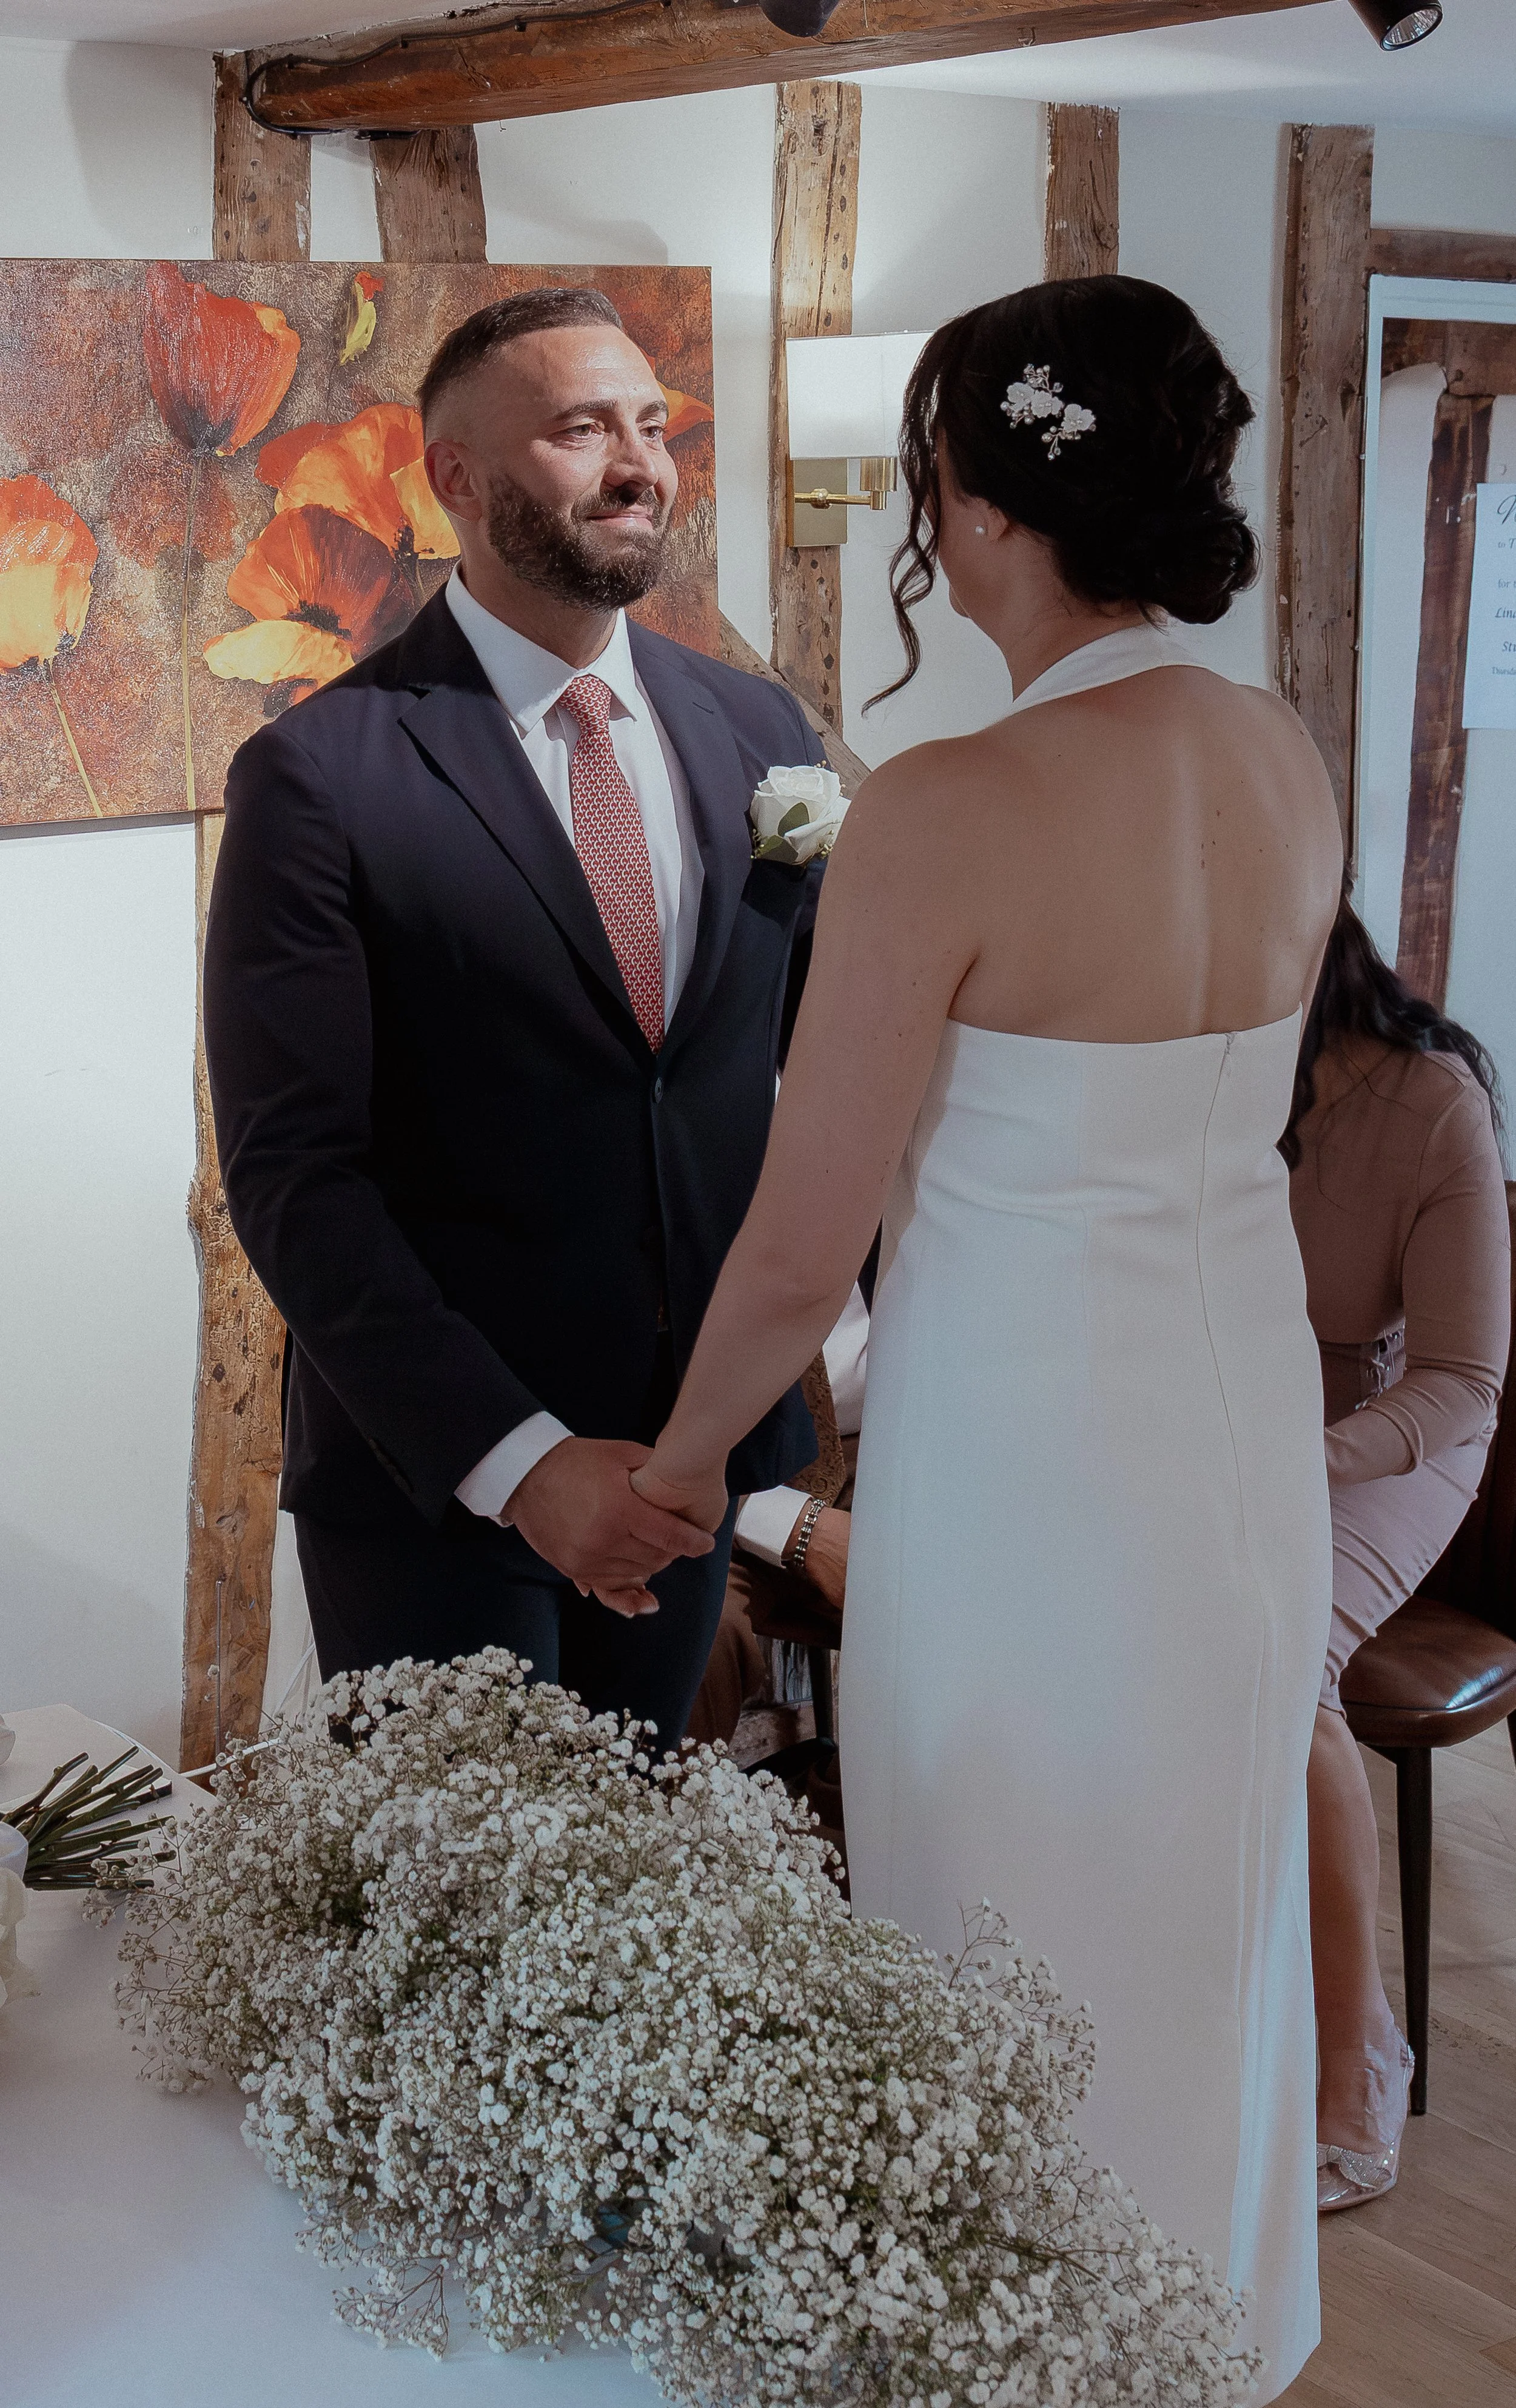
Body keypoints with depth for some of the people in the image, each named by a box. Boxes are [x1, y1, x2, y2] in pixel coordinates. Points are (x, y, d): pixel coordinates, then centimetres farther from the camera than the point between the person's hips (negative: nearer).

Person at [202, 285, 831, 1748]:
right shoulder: (320, 776, -12)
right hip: (431, 1476, -4)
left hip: (690, 1453, 5)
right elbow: (291, 1175, -16)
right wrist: (513, 1455, -23)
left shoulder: (758, 732, 4)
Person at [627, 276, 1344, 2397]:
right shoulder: (1292, 770, -4)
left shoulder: (948, 815, -25)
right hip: (1254, 1416, 7)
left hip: (1028, 1462, -7)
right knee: (1211, 1913, 26)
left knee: (1024, 1965, 15)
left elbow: (804, 1254, -18)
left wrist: (684, 1455, 1)